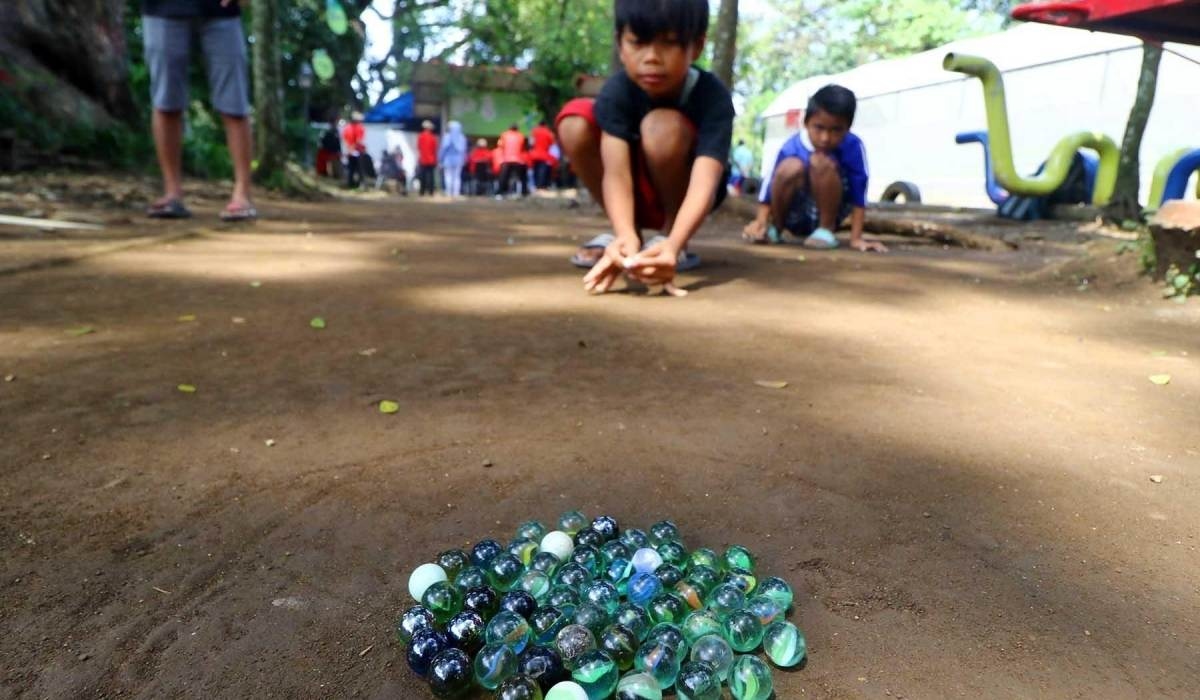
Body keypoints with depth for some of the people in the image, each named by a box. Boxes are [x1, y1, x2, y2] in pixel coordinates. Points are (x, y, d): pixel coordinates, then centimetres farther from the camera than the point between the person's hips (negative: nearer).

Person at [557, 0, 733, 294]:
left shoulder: (713, 97, -27)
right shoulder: (617, 91, -22)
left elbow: (706, 182, -40)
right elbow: (616, 172, -34)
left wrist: (673, 245, -59)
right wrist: (626, 237, -54)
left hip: (682, 197, -3)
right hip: (638, 195, 3)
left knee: (662, 126, -33)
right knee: (575, 121, -22)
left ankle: (668, 236, -11)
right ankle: (631, 237, -7)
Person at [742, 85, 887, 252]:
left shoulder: (853, 147, -17)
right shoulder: (790, 148, -17)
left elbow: (858, 196, -15)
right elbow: (769, 188, -13)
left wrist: (856, 238, -18)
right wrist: (760, 223, -23)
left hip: (826, 214, 0)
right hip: (794, 217, 1)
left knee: (823, 162, -28)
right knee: (791, 166, -30)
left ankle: (826, 230, -11)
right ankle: (775, 227, -5)